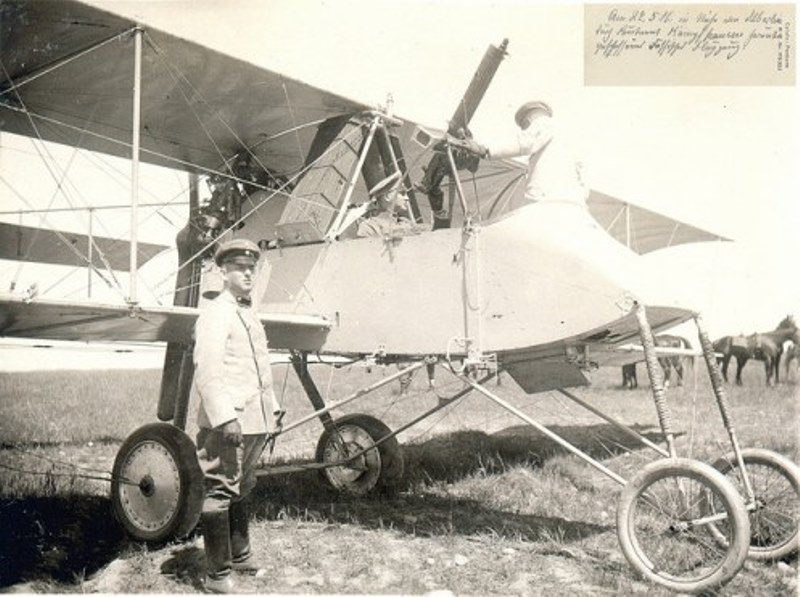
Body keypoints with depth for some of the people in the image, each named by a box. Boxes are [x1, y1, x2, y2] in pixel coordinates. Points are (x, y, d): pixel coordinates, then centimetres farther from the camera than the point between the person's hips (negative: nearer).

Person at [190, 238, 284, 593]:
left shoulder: (249, 314, 18)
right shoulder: (215, 314, -10)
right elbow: (207, 371, -19)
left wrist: (273, 408, 22)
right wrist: (224, 418, -25)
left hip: (255, 422, 9)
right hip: (228, 422, -9)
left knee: (242, 490, 20)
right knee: (220, 493, -4)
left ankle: (239, 556, 34)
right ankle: (217, 575, 4)